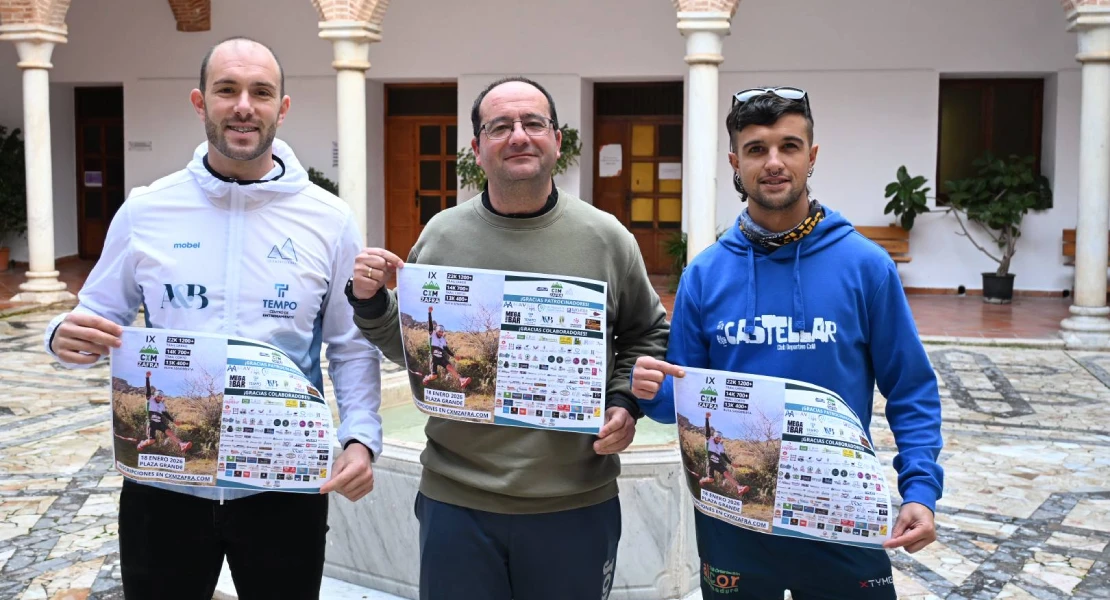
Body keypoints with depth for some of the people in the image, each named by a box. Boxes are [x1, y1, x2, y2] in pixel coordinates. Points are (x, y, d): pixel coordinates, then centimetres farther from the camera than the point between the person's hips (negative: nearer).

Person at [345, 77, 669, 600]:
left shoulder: (606, 238, 0)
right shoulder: (442, 235, 2)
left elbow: (648, 335, 11)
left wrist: (625, 403, -4)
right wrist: (371, 302, -7)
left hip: (578, 505, 0)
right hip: (456, 501, 1)